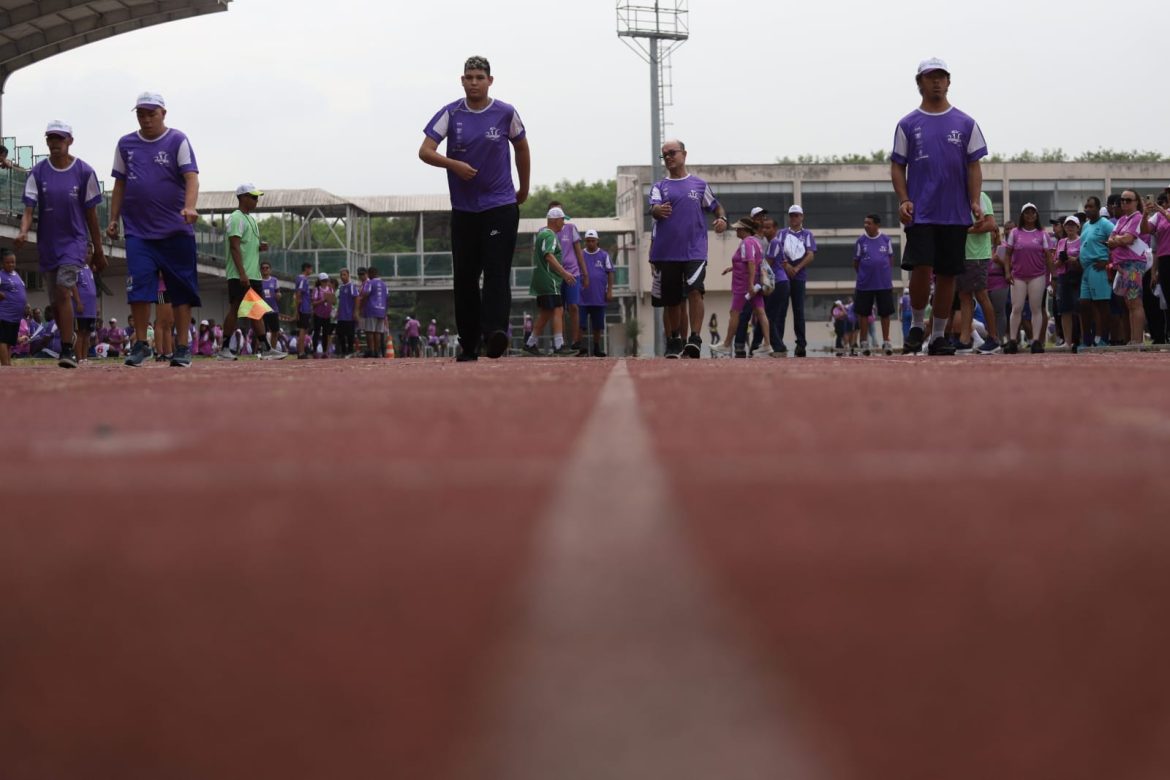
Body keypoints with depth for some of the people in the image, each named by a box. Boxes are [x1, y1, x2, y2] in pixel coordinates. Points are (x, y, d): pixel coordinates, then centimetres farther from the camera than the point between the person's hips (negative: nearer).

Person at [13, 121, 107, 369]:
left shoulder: (84, 172, -3)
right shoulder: (37, 172, 1)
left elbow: (91, 213, 2)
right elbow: (29, 208, -4)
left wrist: (98, 251, 5)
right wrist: (23, 232, -26)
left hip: (74, 241, -3)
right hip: (47, 243, 3)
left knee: (64, 292, -19)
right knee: (55, 302, 9)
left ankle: (67, 351, -20)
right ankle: (68, 347, 24)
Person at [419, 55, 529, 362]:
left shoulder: (505, 113, 2)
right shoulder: (450, 113, 1)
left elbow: (521, 148, 18)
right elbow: (425, 151, -7)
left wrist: (524, 189, 23)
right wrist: (453, 164, -24)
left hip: (501, 206, -2)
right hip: (463, 209, 2)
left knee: (497, 271, -14)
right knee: (464, 278, 5)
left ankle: (496, 332, -26)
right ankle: (468, 344, 13)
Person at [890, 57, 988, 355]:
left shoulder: (965, 123, 9)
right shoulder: (908, 124, 6)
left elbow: (974, 165, 7)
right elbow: (897, 166, 7)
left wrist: (975, 202, -6)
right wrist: (903, 200, -8)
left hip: (956, 213, 2)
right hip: (920, 213, -2)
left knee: (947, 274, 4)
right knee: (921, 268, -14)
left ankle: (939, 336, 12)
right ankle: (917, 325, 6)